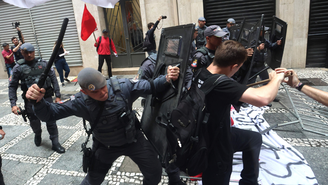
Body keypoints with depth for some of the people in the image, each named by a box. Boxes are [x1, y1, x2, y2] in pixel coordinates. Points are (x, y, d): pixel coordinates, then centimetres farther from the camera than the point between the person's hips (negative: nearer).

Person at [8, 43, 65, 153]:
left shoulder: (43, 64, 2)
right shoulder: (18, 68, 0)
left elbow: (54, 79, 3)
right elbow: (12, 86, 3)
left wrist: (57, 96, -2)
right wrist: (13, 104, -6)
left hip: (46, 97, 0)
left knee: (51, 121, 0)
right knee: (34, 123, 13)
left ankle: (55, 143, 11)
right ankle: (37, 135, 45)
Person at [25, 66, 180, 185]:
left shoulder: (122, 87, -26)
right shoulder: (81, 102, -23)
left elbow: (150, 86, -19)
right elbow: (51, 114, -19)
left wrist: (167, 79, -39)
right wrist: (39, 101, -41)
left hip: (133, 140, 0)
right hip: (105, 147, 0)